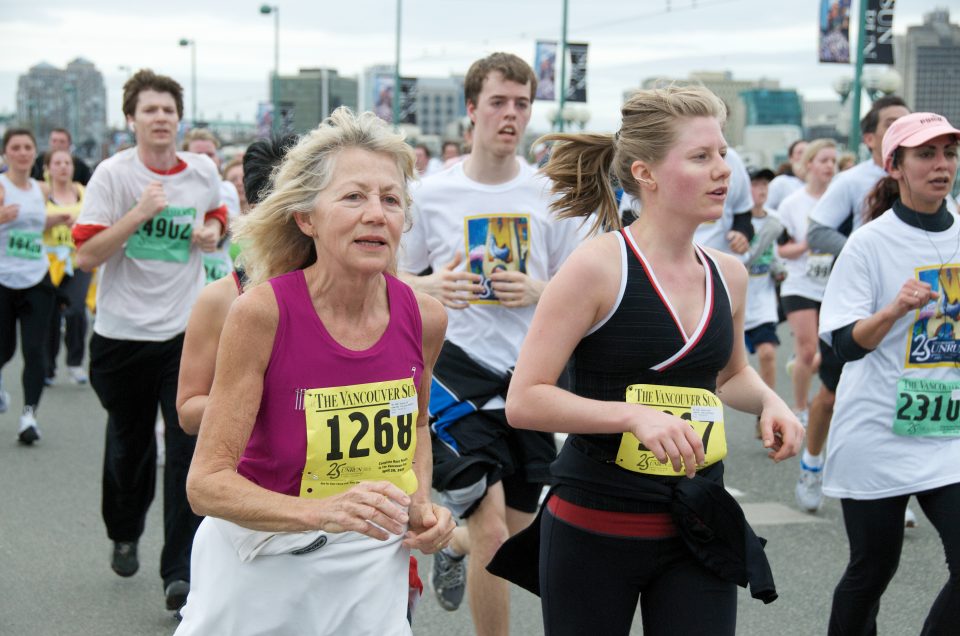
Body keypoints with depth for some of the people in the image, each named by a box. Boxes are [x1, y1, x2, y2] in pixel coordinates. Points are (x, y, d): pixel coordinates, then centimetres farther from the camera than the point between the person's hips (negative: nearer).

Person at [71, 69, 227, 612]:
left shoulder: (203, 172, 2)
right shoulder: (113, 174, -8)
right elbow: (86, 255, -13)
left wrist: (212, 233, 0)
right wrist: (140, 212, -23)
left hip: (187, 330, 1)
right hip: (123, 332, -1)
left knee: (189, 448, -8)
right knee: (128, 445, 15)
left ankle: (181, 570, -1)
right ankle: (125, 536, 42)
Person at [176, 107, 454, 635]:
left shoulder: (425, 317, -8)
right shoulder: (261, 312, -20)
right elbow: (206, 482, -20)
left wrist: (421, 508, -2)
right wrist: (323, 512, -34)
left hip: (372, 574, 4)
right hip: (259, 570, -3)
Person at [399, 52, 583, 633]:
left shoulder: (549, 196, 2)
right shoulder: (433, 194, -3)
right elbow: (395, 279, 7)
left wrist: (538, 290, -13)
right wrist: (432, 286, -15)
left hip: (531, 373, 3)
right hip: (459, 370, -3)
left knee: (520, 524, 16)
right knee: (492, 529, -12)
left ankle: (454, 548, 50)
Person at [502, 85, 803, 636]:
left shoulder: (728, 274, 4)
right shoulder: (597, 268, -14)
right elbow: (523, 402, -16)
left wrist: (768, 401, 2)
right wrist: (634, 414, -27)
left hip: (697, 528, 5)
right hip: (594, 524, -5)